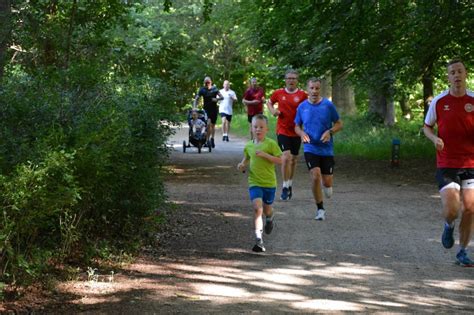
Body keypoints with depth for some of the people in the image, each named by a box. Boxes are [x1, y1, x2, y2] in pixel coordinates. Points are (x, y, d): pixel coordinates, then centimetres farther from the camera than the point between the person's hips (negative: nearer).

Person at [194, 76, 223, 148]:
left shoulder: (214, 89, 0)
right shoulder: (202, 90, -4)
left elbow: (222, 97, 0)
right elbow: (196, 99, -6)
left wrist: (217, 99, -21)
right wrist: (194, 107, -19)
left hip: (214, 109, 2)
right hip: (206, 109, -2)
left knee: (213, 125, 11)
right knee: (208, 123, -21)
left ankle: (212, 139, 30)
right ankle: (207, 140, -15)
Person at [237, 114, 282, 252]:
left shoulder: (270, 144, -10)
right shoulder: (248, 146, 4)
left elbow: (280, 160, -14)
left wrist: (264, 154, -24)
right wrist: (243, 164, 3)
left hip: (269, 183, -1)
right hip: (254, 182, 1)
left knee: (267, 209, 17)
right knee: (257, 208, -19)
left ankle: (269, 219, 57)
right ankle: (259, 239, -22)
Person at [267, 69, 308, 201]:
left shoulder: (302, 95, -2)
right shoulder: (279, 93, 1)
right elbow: (269, 102, 19)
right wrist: (273, 110, -2)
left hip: (296, 132, 1)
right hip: (282, 131, -1)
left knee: (293, 160, 12)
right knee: (286, 157, -14)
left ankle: (289, 184, 30)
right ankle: (285, 187, -5)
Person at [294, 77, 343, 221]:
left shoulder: (328, 105, -4)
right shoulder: (302, 107, 1)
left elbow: (339, 124, 3)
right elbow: (297, 126, 12)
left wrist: (330, 131, -16)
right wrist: (302, 133, -10)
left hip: (326, 149, 0)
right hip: (310, 148, 0)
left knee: (327, 181, 1)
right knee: (315, 176, -18)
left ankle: (325, 185, 42)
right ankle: (320, 209, -3)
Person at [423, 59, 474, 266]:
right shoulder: (439, 101, -1)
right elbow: (427, 126, 11)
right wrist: (434, 138, -11)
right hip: (446, 164, -1)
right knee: (451, 209, -14)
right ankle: (449, 226, 23)